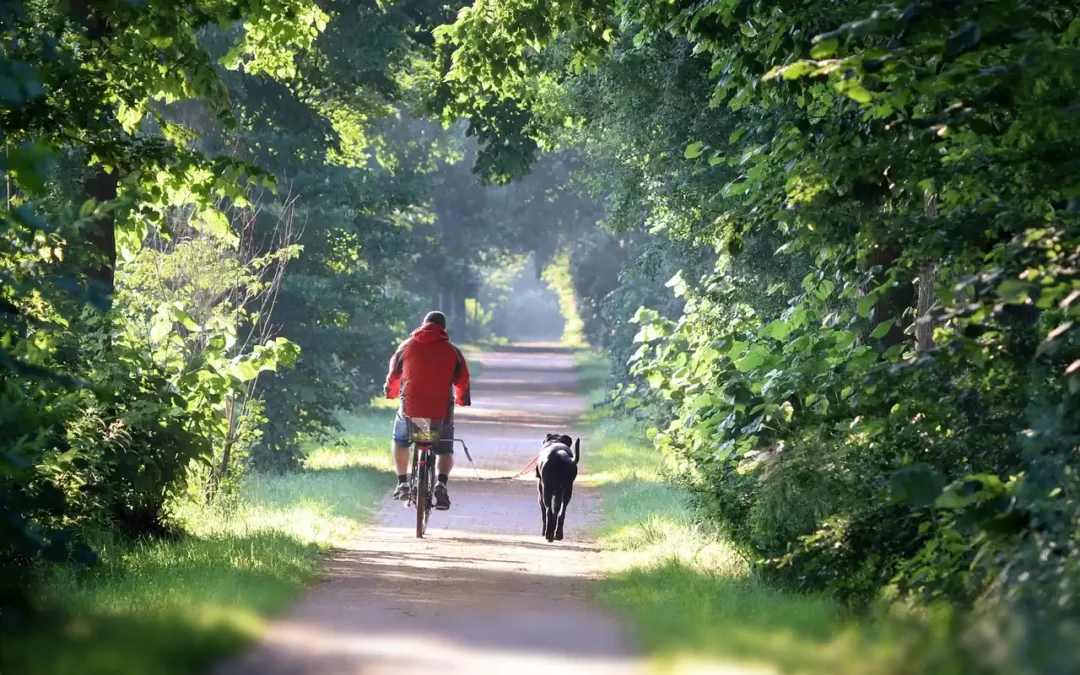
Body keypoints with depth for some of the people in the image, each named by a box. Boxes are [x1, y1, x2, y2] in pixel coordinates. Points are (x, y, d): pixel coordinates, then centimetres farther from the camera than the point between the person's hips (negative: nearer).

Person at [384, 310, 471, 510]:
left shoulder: (407, 346, 5)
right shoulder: (452, 351, 2)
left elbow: (393, 375, 16)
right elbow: (462, 382, 7)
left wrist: (391, 393, 37)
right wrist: (462, 400, 28)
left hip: (410, 409, 1)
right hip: (442, 411, -1)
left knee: (400, 441, 28)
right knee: (445, 451, 15)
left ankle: (402, 483, 21)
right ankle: (441, 482, -13)